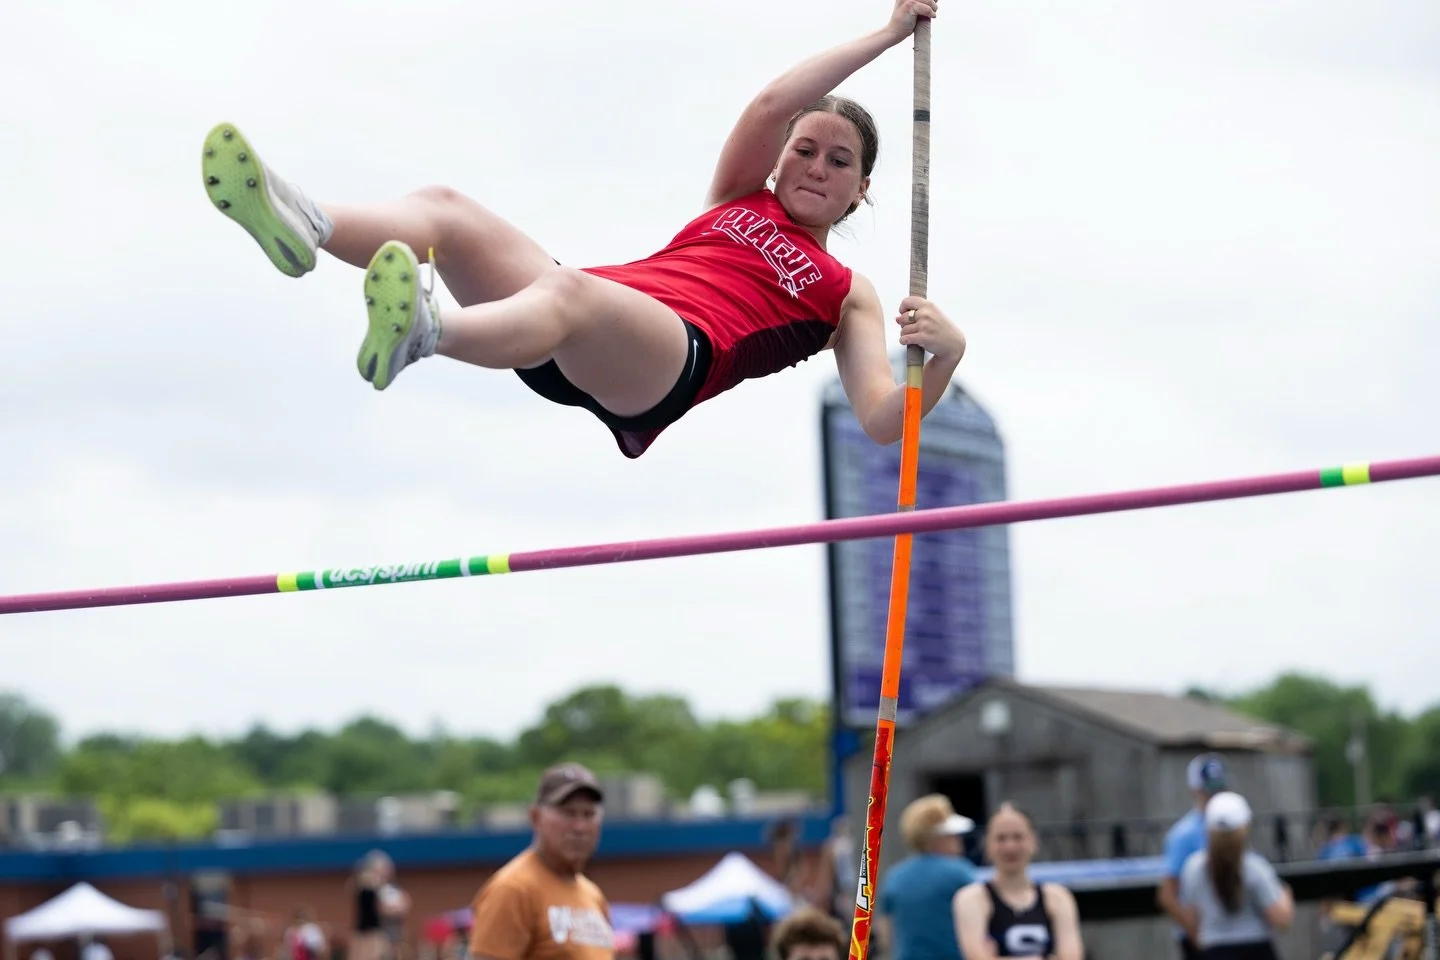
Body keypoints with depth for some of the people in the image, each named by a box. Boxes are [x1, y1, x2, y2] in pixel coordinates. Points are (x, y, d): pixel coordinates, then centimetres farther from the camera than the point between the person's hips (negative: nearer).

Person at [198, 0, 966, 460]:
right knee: (444, 209, -19)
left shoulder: (847, 297, 24)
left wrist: (944, 355, -12)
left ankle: (421, 333, -74)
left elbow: (883, 421, 8)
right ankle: (305, 227, -49)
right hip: (591, 322, 6)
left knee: (567, 294, -42)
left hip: (670, 360, -6)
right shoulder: (740, 198, 35)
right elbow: (771, 104, 18)